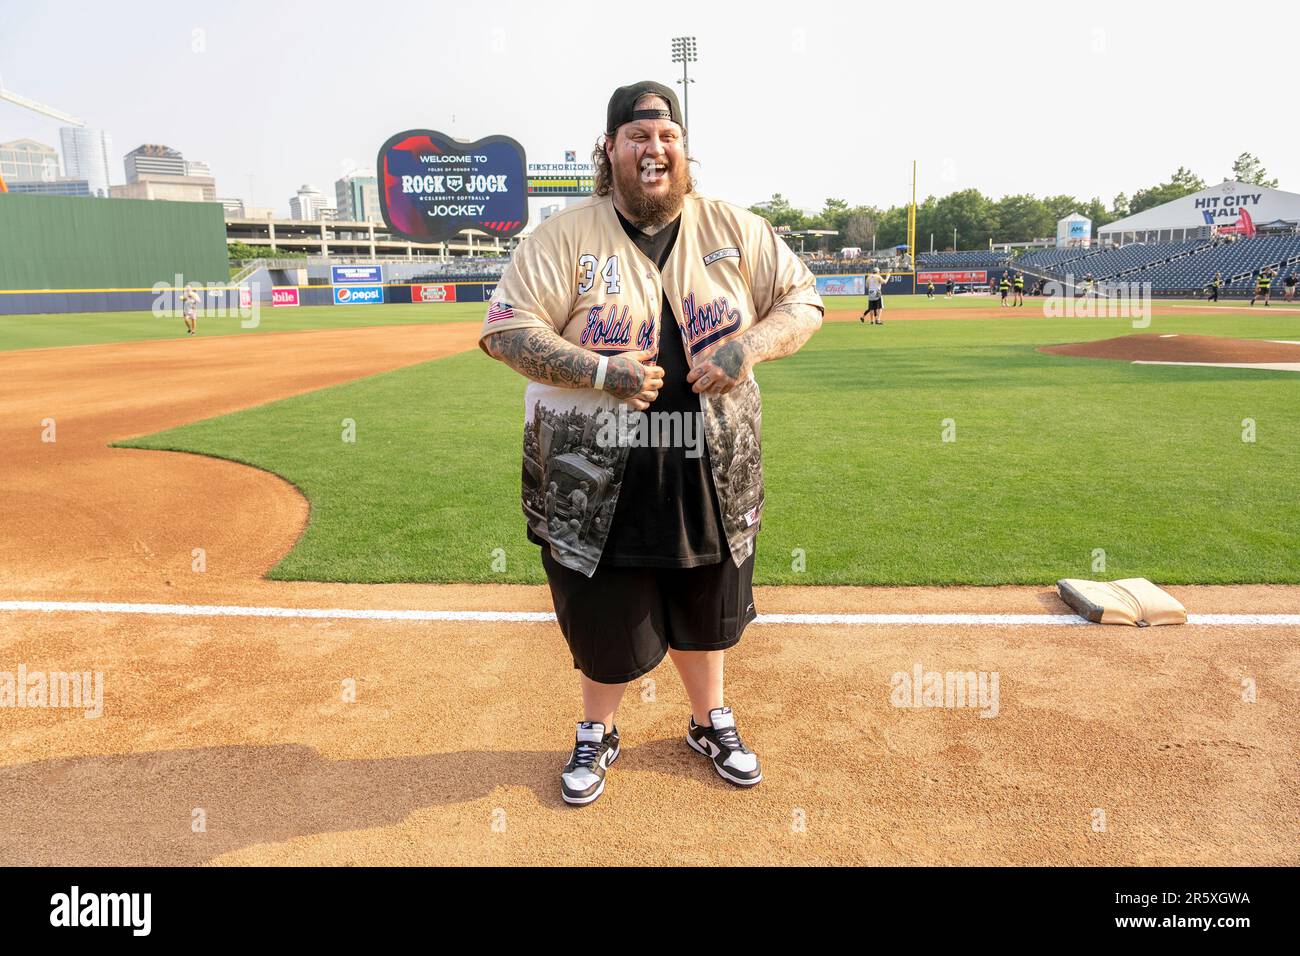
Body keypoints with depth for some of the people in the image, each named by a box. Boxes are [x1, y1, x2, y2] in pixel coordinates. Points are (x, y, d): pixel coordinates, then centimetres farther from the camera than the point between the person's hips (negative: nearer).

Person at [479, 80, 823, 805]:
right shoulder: (565, 236, -6)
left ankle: (711, 722, 46)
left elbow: (804, 301, 5)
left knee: (704, 602, 20)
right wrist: (602, 371, -23)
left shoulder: (735, 229, 2)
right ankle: (597, 734, 40)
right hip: (599, 473, -2)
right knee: (606, 615, 11)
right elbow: (506, 331, -11)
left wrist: (749, 345, -15)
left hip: (712, 469, 3)